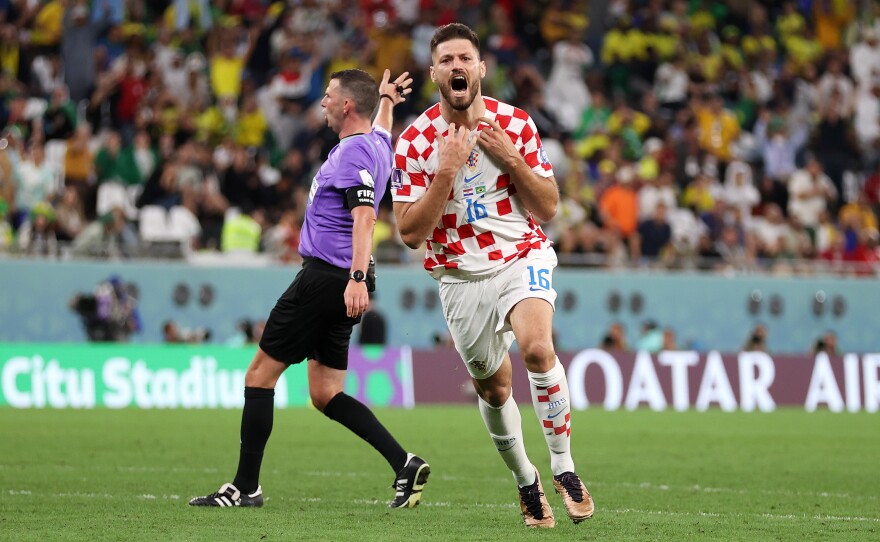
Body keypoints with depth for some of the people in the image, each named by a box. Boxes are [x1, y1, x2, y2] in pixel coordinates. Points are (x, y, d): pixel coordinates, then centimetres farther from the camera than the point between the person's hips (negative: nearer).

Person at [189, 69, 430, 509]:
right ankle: (404, 464, -3)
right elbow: (382, 127, 41)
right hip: (341, 282, 10)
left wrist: (357, 278, -36)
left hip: (325, 276, -10)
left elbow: (364, 217, -27)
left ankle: (246, 487, 0)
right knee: (325, 395, 8)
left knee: (260, 374, -2)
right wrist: (386, 99, 60)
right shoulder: (376, 142, 14)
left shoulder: (353, 153, -14)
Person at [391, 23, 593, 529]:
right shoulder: (415, 141, -8)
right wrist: (446, 171, -22)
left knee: (537, 347, -28)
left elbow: (548, 209, -2)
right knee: (494, 387, 9)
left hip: (522, 256, -1)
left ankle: (564, 468, -17)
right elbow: (410, 233, -11)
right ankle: (526, 481, 33)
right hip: (461, 275, 1)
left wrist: (511, 159, -17)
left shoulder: (515, 124, -6)